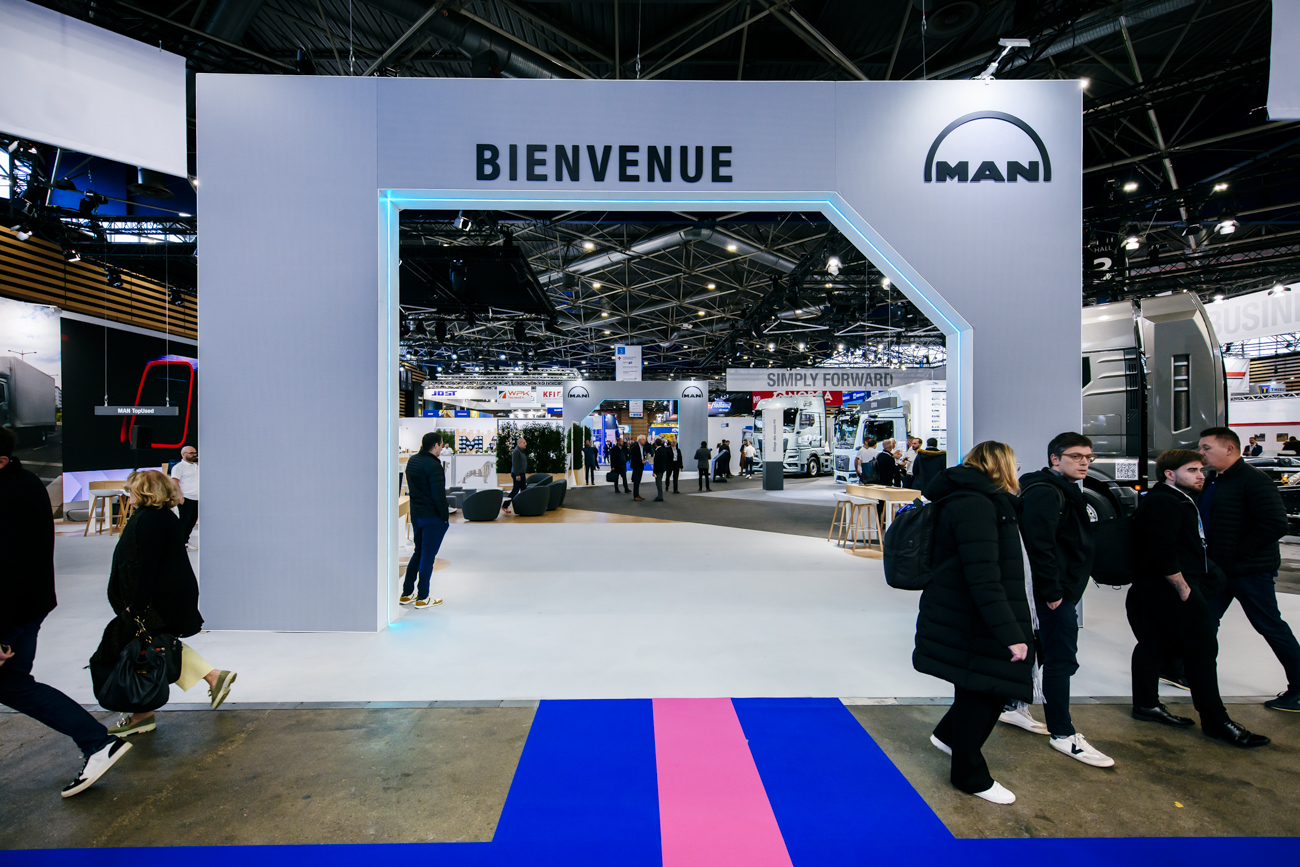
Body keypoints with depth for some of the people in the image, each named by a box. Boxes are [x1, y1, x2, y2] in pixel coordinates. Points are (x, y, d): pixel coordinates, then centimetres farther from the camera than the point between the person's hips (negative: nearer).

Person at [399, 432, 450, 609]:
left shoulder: (412, 460, 7)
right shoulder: (433, 465, -20)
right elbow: (439, 495, -19)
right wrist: (445, 516, -12)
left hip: (415, 514, 8)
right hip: (432, 517, -8)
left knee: (419, 552, 19)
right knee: (428, 556, 1)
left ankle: (406, 594, 25)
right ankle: (422, 598, 9)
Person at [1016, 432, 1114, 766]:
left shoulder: (1067, 490, 17)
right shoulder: (1044, 493, -18)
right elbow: (1040, 546, -25)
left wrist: (1059, 590, 19)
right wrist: (1051, 592, -24)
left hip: (1064, 588, 11)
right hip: (1054, 591, -11)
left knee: (1043, 649, 17)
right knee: (1062, 658, -4)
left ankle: (1013, 706, 29)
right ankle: (1063, 735, 7)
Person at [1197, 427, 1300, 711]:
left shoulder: (1253, 479, -15)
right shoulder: (1212, 482, 12)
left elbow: (1275, 524, -22)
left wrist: (1239, 552, -19)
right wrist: (1209, 555, 9)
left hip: (1250, 570, -8)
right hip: (1219, 568, 8)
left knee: (1270, 627, 2)